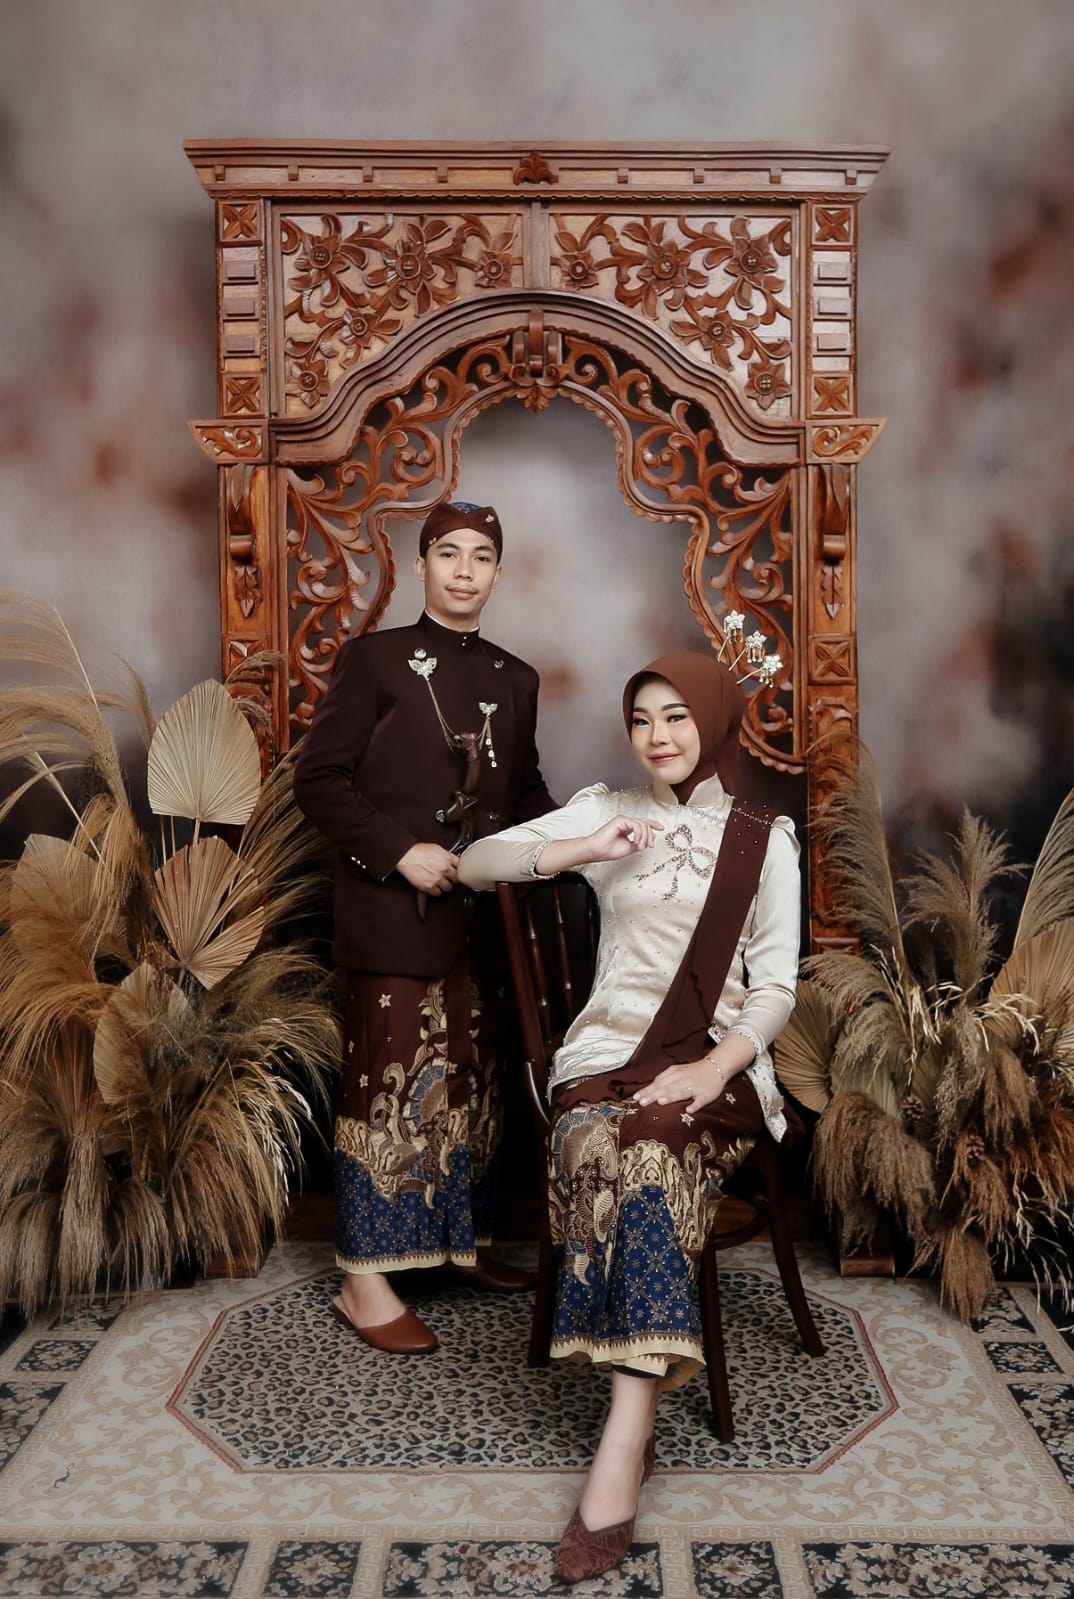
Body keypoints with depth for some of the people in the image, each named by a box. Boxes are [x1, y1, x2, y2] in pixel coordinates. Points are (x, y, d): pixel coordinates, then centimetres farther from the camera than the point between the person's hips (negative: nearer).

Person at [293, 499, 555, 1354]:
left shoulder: (515, 678, 13)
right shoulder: (375, 659, -2)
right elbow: (318, 778, -6)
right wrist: (401, 852, -15)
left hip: (482, 911, 6)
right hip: (394, 910, -5)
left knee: (472, 1080, 13)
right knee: (391, 1082, -4)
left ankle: (464, 1241, 29)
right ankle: (365, 1280, 6)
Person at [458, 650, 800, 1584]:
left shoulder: (764, 840, 10)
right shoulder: (604, 813, 13)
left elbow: (775, 987, 3)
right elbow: (476, 864, 5)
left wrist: (715, 1069, -16)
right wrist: (588, 851, -9)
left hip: (717, 1061, -1)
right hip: (608, 1051, 1)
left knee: (648, 1150, -33)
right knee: (603, 1150, -33)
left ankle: (619, 1454, -34)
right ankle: (635, 1431, -24)